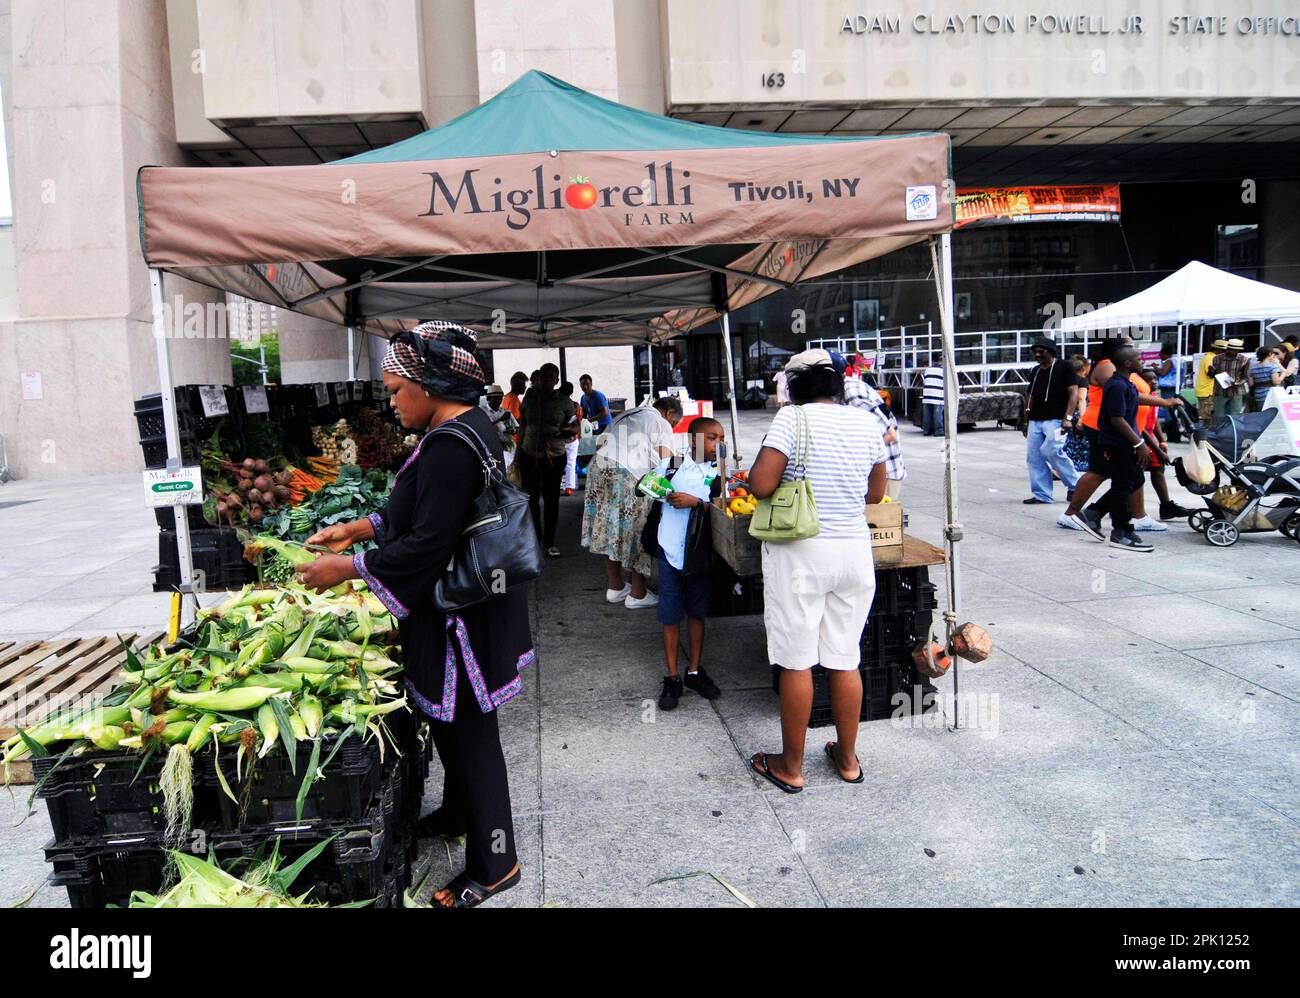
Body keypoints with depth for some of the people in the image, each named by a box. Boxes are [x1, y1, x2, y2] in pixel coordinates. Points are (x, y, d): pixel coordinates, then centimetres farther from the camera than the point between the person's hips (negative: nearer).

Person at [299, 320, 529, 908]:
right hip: (469, 605, 10)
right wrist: (360, 528, 15)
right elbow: (423, 509, 18)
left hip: (459, 616, -10)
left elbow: (428, 543, -27)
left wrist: (348, 567, -18)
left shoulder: (449, 445, -25)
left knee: (466, 731, 4)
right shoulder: (471, 425, 8)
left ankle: (493, 865, 20)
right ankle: (459, 814, 46)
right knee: (453, 723, 25)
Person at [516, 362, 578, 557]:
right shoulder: (530, 397, 3)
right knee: (531, 498, 3)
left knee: (552, 499, 6)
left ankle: (549, 541, 17)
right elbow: (522, 426, 11)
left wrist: (571, 430, -20)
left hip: (554, 457, -1)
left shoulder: (564, 401, -2)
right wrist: (519, 452, 11)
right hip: (529, 455, 1)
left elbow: (576, 425, 4)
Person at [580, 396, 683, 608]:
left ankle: (614, 587, 25)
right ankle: (637, 594, 10)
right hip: (629, 476, -7)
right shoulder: (661, 424, 8)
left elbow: (600, 443, 22)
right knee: (637, 532, 5)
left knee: (611, 531, 15)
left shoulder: (625, 416, 29)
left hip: (599, 466, 7)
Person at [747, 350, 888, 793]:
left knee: (797, 662, 5)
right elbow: (875, 493, 14)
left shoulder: (793, 418, -11)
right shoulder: (866, 422, 5)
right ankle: (847, 759, 28)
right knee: (846, 659, 14)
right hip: (855, 551, 5)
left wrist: (762, 457, 1)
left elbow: (761, 485, -18)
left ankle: (790, 767, 17)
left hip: (800, 554, -5)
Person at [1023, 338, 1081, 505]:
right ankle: (1042, 495, 7)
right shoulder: (1036, 371, 19)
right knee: (1033, 457, 1)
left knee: (1051, 451, -23)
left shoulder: (1064, 368, -1)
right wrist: (1026, 421, 21)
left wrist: (1068, 417, -18)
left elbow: (1073, 393, -8)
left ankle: (1075, 485, -4)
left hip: (1056, 420, -7)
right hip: (1035, 421, 7)